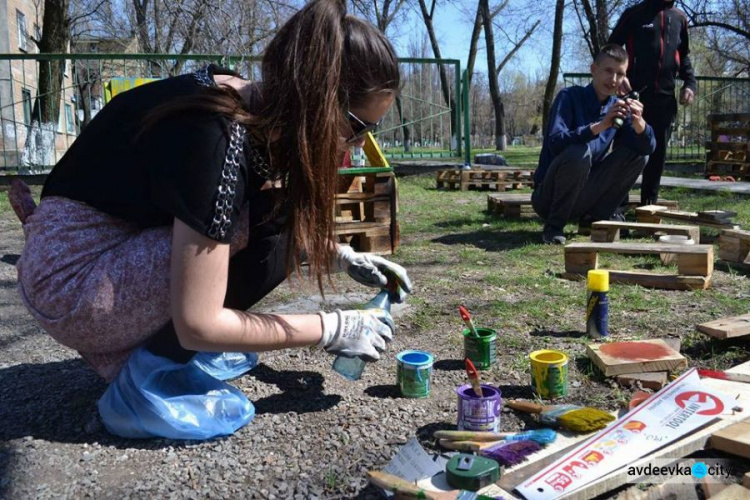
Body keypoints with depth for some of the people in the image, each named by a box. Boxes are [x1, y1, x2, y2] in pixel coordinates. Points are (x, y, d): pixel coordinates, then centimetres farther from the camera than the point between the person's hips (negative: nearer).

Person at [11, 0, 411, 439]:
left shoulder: (251, 104, -3)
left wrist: (345, 257, 7)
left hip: (122, 244, 9)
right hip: (72, 281, -9)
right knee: (273, 229, -19)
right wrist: (333, 329, -17)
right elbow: (197, 325, -25)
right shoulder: (217, 139, -29)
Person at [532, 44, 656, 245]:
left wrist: (638, 122, -28)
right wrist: (599, 126, -38)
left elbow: (648, 147, -7)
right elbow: (556, 142, -27)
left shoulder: (619, 107, 4)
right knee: (579, 152, -33)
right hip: (548, 196, -5)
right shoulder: (569, 96, -12)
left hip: (583, 197, 6)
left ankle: (593, 218, 4)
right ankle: (554, 226, -14)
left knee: (638, 154, -4)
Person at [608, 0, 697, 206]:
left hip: (666, 97, 4)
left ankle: (649, 204, 13)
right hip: (635, 94, -4)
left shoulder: (679, 18, 17)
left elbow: (684, 56, 23)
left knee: (658, 153, 5)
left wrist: (690, 83, 8)